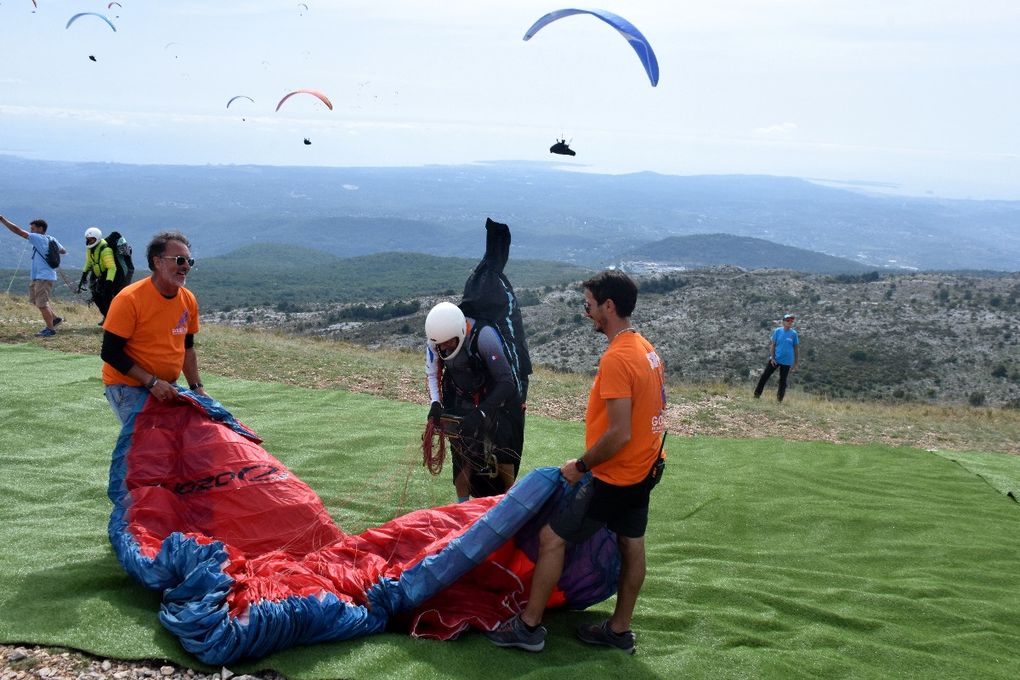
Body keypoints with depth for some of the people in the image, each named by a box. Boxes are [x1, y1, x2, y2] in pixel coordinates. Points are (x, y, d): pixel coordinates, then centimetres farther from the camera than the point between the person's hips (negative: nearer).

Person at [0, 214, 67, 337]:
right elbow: (63, 251, 20)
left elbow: (19, 231, -18)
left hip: (44, 277, -10)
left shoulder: (39, 238, -15)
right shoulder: (51, 240, 8)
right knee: (34, 299, 21)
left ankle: (51, 329, 2)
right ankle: (55, 319, 25)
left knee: (42, 304, -5)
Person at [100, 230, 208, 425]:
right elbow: (110, 353, -16)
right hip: (128, 387, -6)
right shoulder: (129, 299, -17)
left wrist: (196, 387, 5)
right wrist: (151, 382, -21)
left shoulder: (189, 300, 2)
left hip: (166, 387, 6)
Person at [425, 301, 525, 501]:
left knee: (501, 453, -5)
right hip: (462, 400, 3)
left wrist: (480, 413, -38)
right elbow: (432, 374, -3)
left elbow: (506, 382, -33)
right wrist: (435, 403, -19)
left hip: (494, 397, -3)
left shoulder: (484, 335, -34)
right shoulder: (435, 339, -19)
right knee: (463, 454, -5)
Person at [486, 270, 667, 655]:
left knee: (551, 538, -1)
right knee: (631, 547, 17)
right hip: (643, 469, 10)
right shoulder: (646, 349, 5)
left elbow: (619, 434, -28)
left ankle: (529, 627, 8)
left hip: (615, 477, -9)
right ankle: (620, 630, 30)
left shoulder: (616, 359, -24)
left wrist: (580, 466, -14)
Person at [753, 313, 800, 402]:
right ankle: (757, 394, 8)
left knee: (783, 381, 8)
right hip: (775, 359, 0)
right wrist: (772, 358, -9)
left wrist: (795, 363, 4)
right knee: (764, 376, -2)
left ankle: (779, 399, 18)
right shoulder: (777, 331, -3)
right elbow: (772, 345, 0)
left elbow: (796, 349, 4)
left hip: (786, 361, 0)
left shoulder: (793, 333, -2)